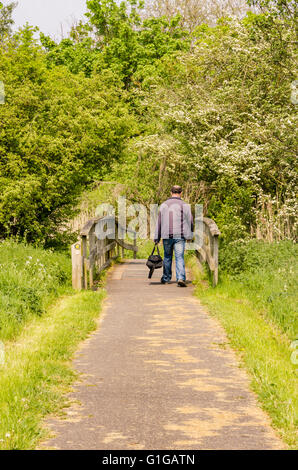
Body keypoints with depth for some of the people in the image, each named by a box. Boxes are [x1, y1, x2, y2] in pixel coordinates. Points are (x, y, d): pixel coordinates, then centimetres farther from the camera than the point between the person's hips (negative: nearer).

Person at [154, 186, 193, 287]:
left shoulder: (164, 205, 6)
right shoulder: (185, 205, -1)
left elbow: (159, 222, 6)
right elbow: (190, 221, 2)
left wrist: (157, 238, 10)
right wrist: (189, 235, 17)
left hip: (167, 236, 2)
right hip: (179, 236, -2)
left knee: (167, 257, 16)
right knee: (179, 258, -5)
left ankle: (166, 279, 25)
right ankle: (181, 278, -20)